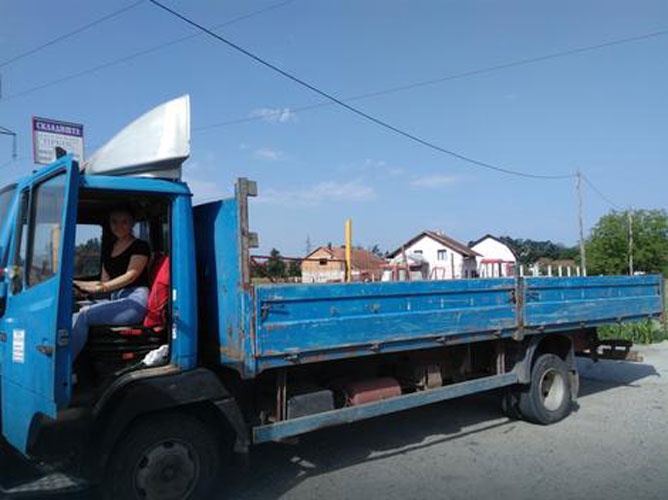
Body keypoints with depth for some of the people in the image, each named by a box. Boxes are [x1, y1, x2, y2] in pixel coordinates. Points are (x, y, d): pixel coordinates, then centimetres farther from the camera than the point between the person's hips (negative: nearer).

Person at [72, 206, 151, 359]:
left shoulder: (140, 246, 3)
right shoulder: (108, 250, 25)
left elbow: (131, 275, -10)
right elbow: (104, 282, 22)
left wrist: (101, 288, -21)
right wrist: (79, 284, 5)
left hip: (135, 301, -7)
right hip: (114, 300, 7)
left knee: (83, 316, -26)